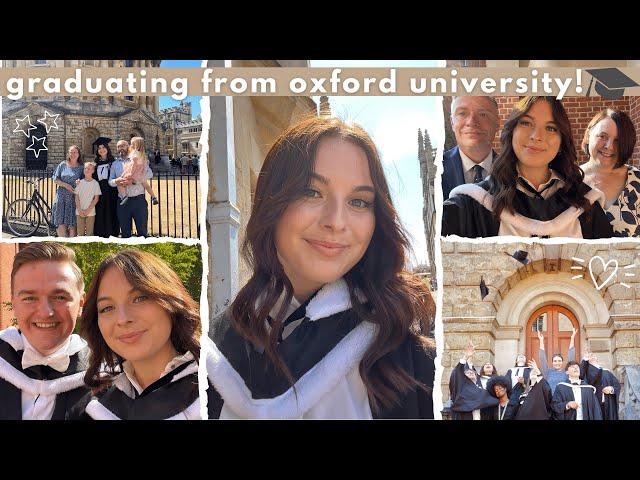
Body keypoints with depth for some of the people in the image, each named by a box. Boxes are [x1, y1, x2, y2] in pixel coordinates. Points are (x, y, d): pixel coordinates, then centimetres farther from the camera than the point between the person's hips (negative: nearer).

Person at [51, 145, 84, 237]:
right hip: (62, 197, 1)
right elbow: (55, 179, 6)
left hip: (75, 197, -1)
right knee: (61, 222, -3)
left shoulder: (81, 167, 5)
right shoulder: (62, 165, 8)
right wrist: (65, 185, -9)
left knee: (72, 223, -3)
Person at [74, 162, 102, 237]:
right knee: (80, 232, 3)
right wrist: (79, 209, -6)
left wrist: (88, 210, -9)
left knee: (89, 233, 0)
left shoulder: (95, 183, -2)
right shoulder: (80, 182, 4)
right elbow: (76, 197, 5)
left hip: (90, 212, -2)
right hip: (80, 212, 2)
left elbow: (96, 198, -3)